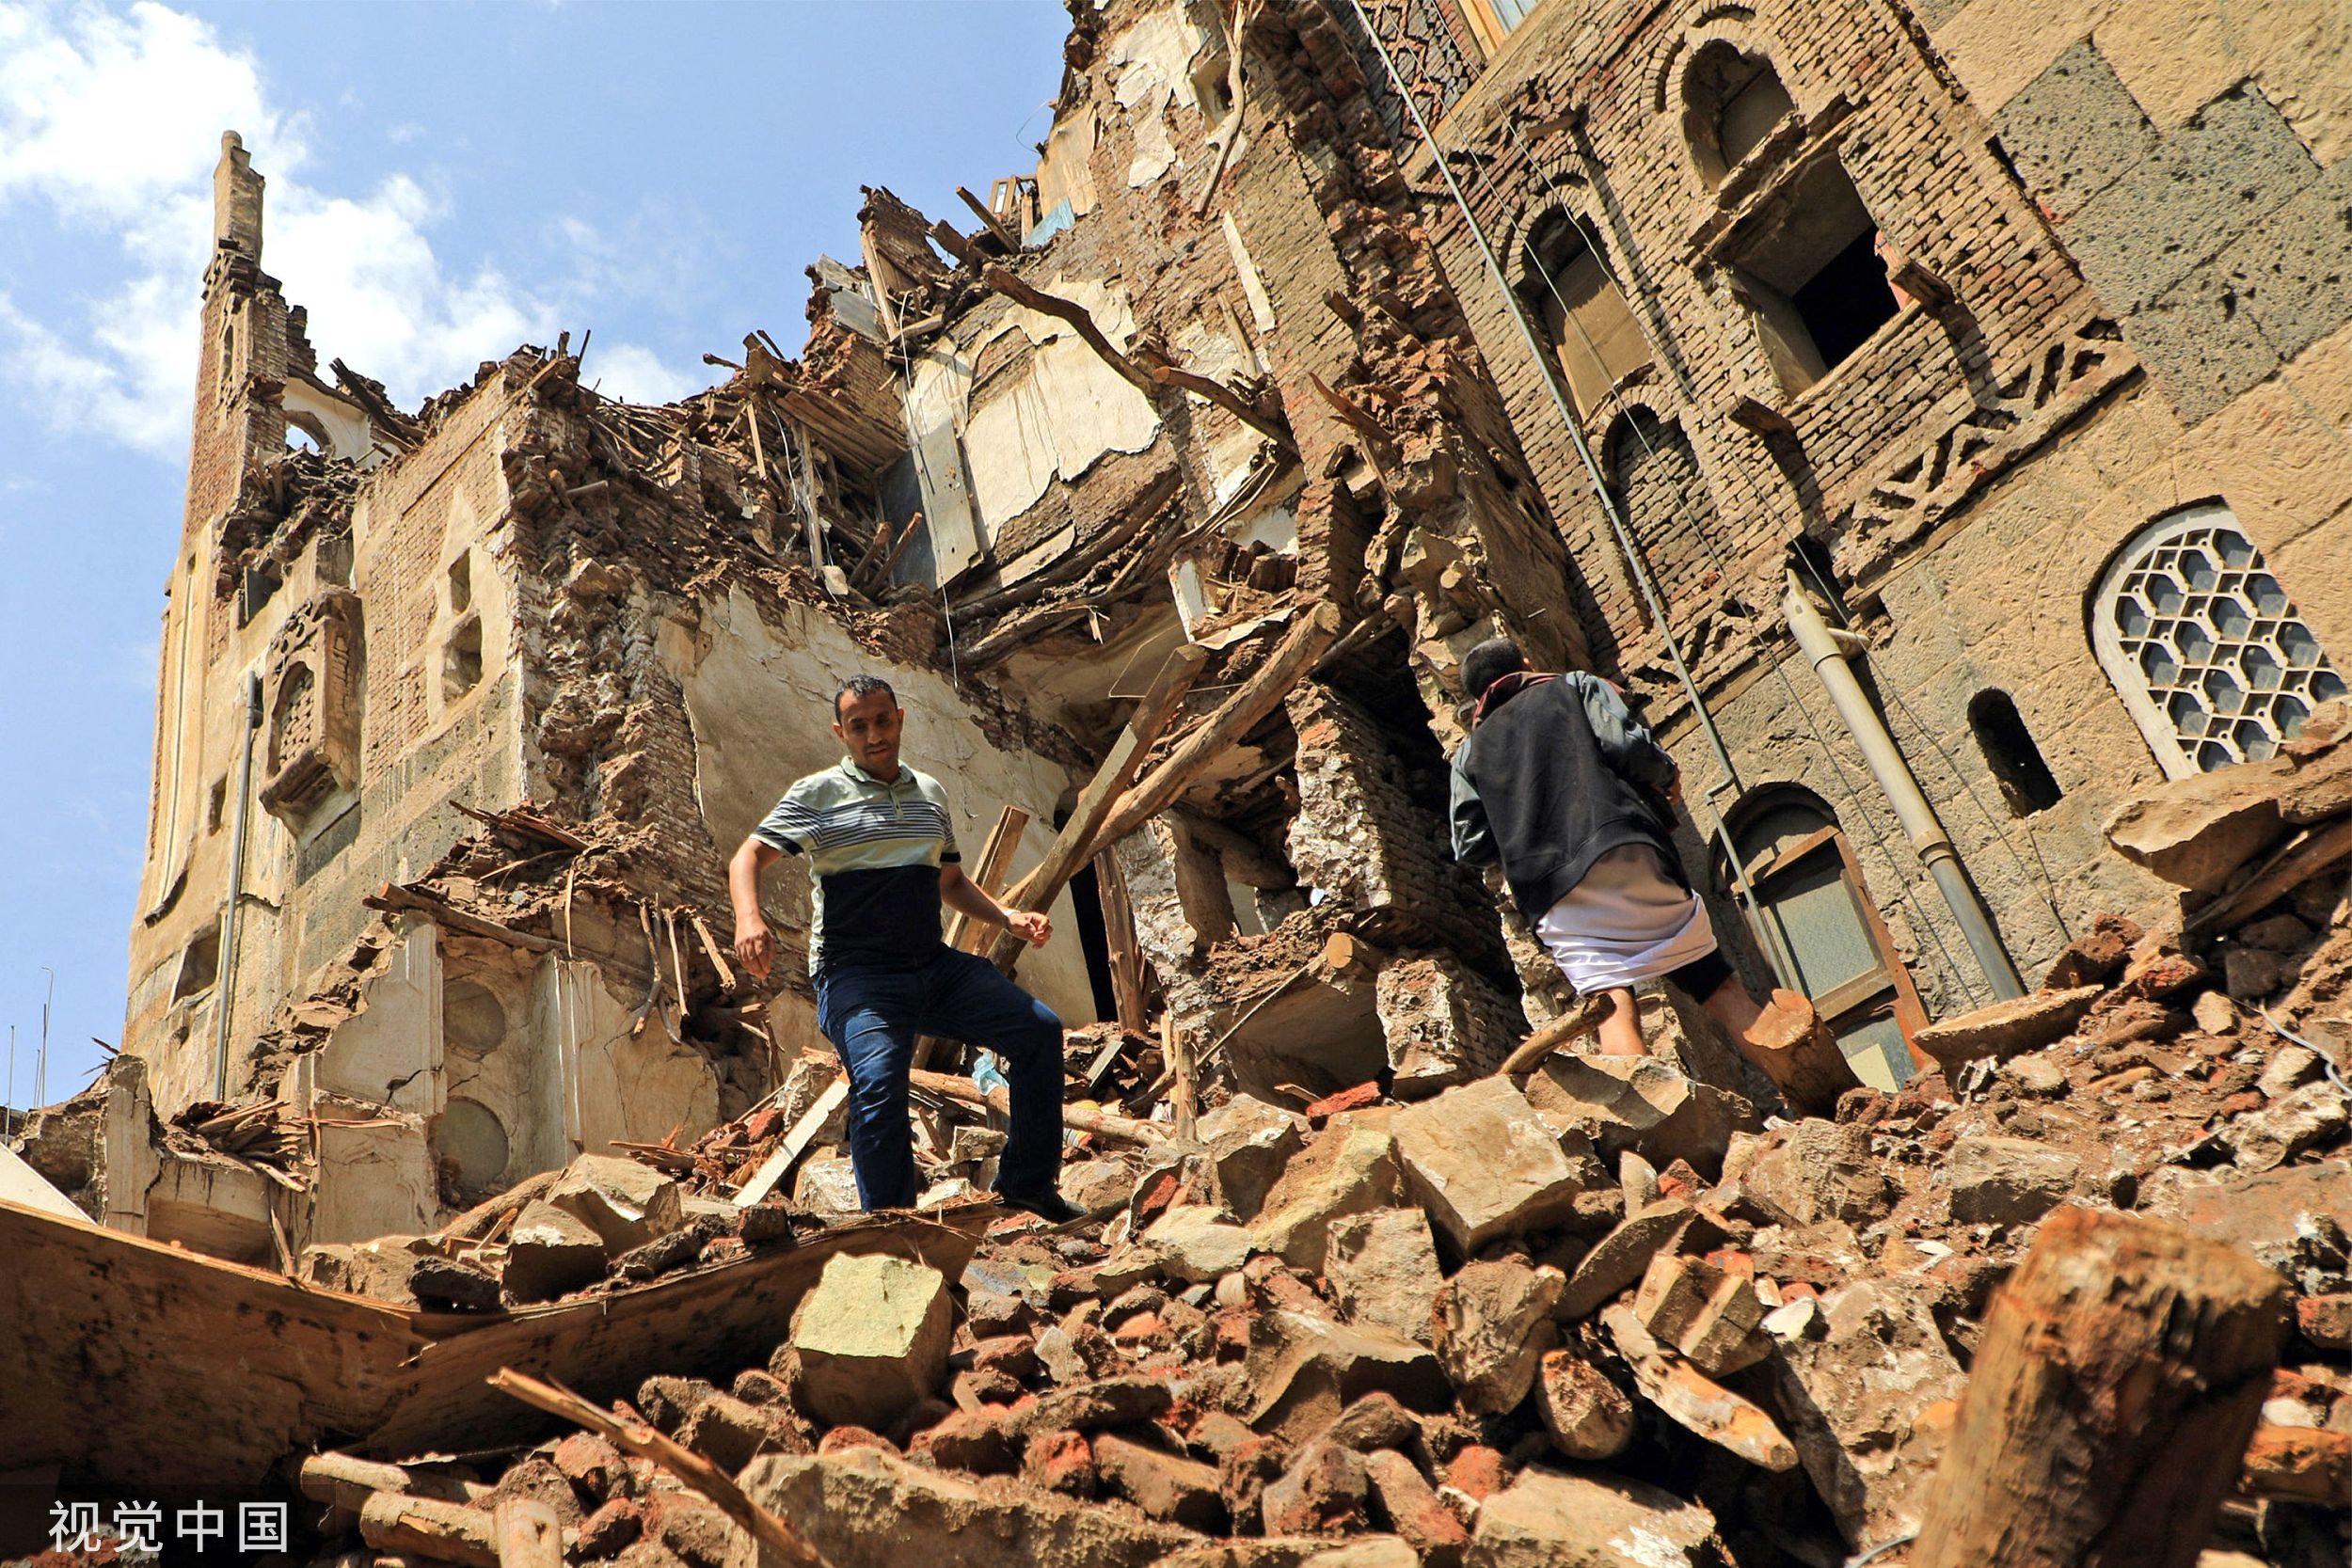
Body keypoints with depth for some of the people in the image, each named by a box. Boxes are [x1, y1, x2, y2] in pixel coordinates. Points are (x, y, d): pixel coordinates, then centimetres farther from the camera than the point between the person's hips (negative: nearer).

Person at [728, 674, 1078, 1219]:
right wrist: (749, 919, -25)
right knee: (879, 1080, -28)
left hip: (936, 967, 5)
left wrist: (1008, 917, 12)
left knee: (1040, 1029, -6)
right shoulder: (816, 795, 3)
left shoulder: (930, 793, 20)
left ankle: (1026, 1185, 7)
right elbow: (747, 858, -3)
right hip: (856, 975, -5)